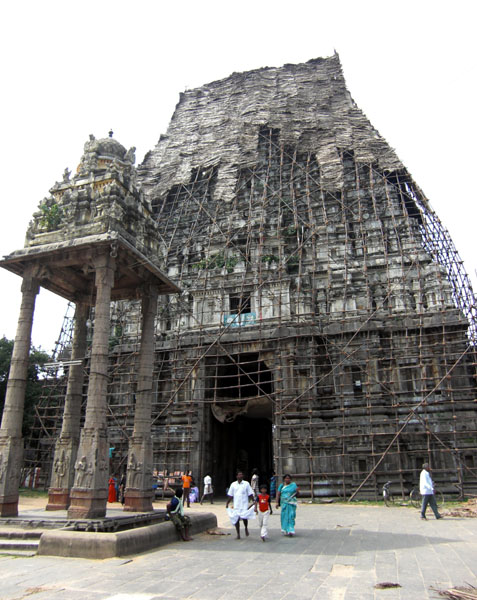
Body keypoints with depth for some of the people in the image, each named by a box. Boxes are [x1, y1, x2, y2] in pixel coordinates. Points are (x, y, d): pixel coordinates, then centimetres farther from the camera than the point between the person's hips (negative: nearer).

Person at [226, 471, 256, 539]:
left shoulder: (246, 484, 3)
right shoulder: (233, 484, 7)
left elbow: (250, 494, 4)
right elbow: (230, 495, 13)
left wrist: (254, 502, -3)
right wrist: (227, 503, 9)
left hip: (244, 505, -2)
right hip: (236, 505, 2)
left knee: (244, 517, -13)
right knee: (236, 519, 1)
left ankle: (246, 528, 19)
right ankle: (238, 534, 16)